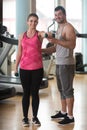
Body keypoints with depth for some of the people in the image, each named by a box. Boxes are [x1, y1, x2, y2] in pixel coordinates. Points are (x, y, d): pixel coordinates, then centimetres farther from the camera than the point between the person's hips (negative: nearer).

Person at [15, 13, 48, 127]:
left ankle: (35, 117, 19)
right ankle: (25, 117, 17)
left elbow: (44, 34, -26)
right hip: (24, 68, 1)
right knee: (26, 93, 8)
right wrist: (16, 67, 8)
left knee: (35, 93, 6)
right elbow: (19, 53, 10)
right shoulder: (22, 36, 6)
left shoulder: (39, 34, -1)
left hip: (37, 68, -1)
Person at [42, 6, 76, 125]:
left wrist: (56, 40, -32)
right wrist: (42, 50, 11)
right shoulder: (59, 29, 18)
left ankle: (70, 116, 1)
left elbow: (72, 45, -25)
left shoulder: (68, 27, -10)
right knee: (62, 89, 15)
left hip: (66, 64, -9)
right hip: (59, 63, 9)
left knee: (67, 90, -5)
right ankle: (63, 112, 26)